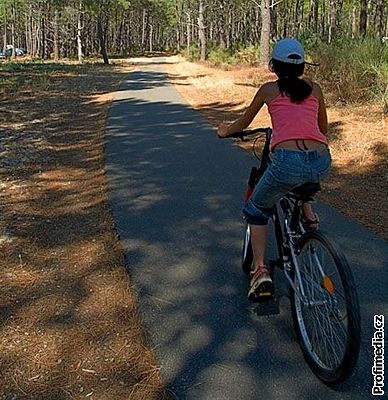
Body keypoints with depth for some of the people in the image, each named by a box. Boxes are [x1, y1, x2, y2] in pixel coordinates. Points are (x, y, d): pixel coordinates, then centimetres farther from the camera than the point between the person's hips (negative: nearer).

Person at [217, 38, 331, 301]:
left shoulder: (269, 89, 14)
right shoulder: (314, 88, 20)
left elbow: (243, 124, 27)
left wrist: (225, 131, 49)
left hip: (289, 162, -4)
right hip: (322, 164, 4)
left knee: (256, 211, 22)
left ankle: (260, 270, 10)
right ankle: (308, 214, 26)